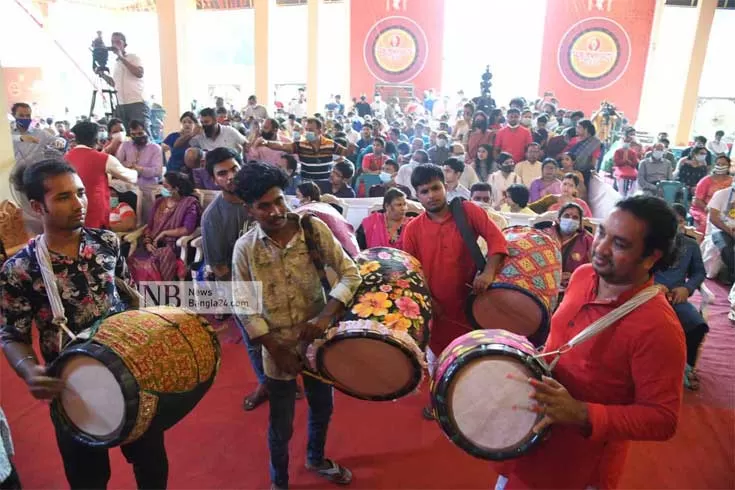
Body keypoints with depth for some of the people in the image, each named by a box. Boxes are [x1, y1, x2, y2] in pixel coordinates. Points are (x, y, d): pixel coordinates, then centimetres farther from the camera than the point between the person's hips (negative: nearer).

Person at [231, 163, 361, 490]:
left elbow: (350, 274, -10)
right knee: (281, 424, 12)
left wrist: (325, 316, -23)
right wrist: (275, 349, -12)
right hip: (278, 346, -2)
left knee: (322, 407, 22)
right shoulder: (245, 248, -13)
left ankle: (316, 459, 53)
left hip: (319, 338, 2)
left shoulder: (313, 228, -12)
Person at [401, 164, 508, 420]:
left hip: (468, 299, -1)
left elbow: (495, 237, -14)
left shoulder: (468, 211, -8)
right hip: (435, 306, 2)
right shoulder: (412, 229, -5)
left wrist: (489, 272, -27)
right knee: (436, 356, 19)